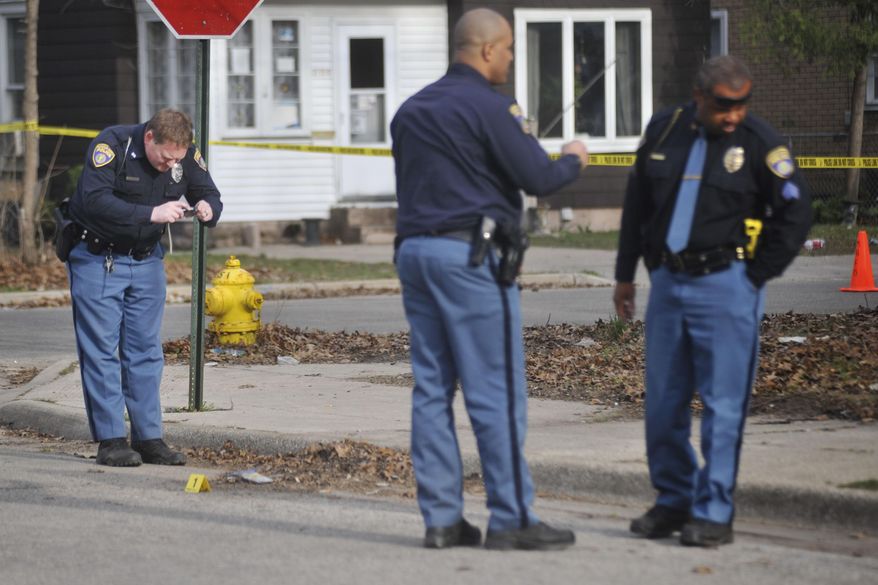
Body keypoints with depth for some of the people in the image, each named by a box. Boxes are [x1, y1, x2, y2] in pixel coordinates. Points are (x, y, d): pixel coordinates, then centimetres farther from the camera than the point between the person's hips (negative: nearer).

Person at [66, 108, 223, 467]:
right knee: (101, 350, -5)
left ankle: (148, 439, 9)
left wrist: (207, 209, -21)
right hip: (98, 259, -5)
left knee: (145, 350, 5)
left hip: (146, 261, 5)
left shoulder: (186, 156, -6)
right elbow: (94, 199, -33)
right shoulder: (113, 144, -23)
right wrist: (152, 213, -38)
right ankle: (110, 440, -3)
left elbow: (210, 193, 4)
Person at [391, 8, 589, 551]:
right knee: (497, 392, -4)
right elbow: (538, 178, -12)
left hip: (415, 250, 8)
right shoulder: (488, 105, -10)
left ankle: (442, 517, 7)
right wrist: (573, 160, 10)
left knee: (432, 387, 7)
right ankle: (512, 519, -3)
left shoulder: (412, 109, 15)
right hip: (469, 255, -8)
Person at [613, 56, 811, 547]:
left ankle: (714, 514, 1)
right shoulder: (665, 130, 6)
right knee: (663, 405, 8)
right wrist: (626, 274, 17)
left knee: (722, 407, -5)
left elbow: (795, 214, -3)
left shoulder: (758, 141, -5)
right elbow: (637, 203, 16)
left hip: (724, 288, -4)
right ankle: (674, 502, 21)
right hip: (667, 282, 4)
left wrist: (756, 278, -4)